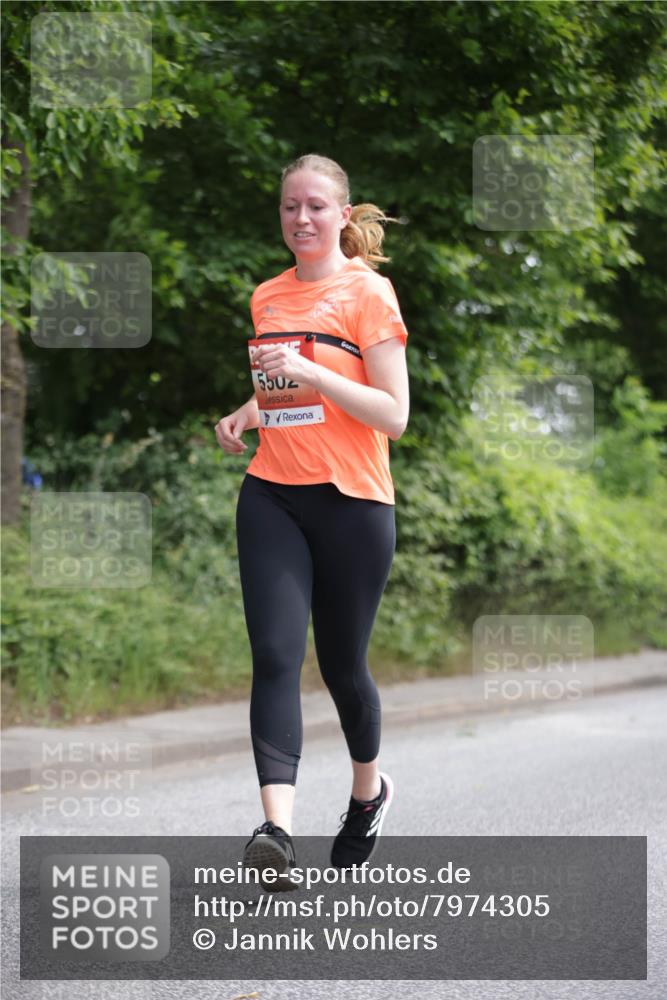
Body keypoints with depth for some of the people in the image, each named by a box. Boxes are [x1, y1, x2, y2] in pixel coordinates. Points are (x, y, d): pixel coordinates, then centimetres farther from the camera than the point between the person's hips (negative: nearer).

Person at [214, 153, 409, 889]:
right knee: (275, 654, -14)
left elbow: (393, 415, -11)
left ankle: (369, 788, 36)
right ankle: (277, 825, -24)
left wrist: (309, 372, -21)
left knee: (340, 664, 8)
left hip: (352, 502, -4)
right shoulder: (267, 298, 12)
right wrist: (246, 413, 7)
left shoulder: (368, 292, -5)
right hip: (272, 497, 4)